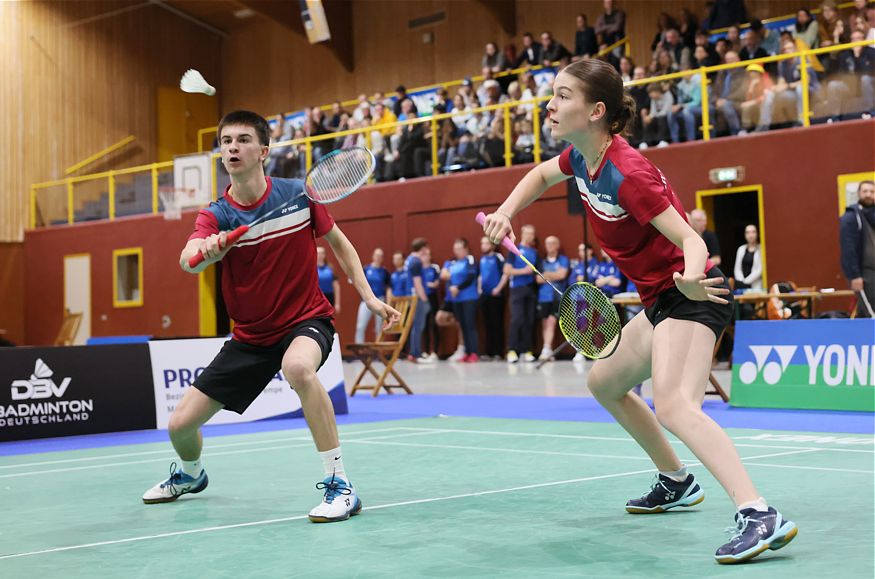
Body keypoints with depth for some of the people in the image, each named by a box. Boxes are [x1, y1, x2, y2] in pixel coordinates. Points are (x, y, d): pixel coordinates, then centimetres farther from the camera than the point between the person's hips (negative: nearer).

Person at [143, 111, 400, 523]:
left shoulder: (299, 194, -10)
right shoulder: (215, 217, -9)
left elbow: (339, 243, 6)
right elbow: (188, 260, -31)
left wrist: (368, 296, -3)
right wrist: (202, 250, -55)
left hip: (306, 320, -3)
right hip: (250, 336, 3)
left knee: (298, 367, -41)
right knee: (180, 424, 3)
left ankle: (339, 485, -31)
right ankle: (190, 475, 42)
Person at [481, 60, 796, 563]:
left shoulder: (628, 174, -25)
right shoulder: (581, 158, 1)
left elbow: (692, 241, -26)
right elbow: (542, 175, 25)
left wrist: (691, 277, -48)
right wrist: (507, 211, 8)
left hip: (692, 296, -10)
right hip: (659, 299, 11)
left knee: (673, 405, -31)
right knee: (604, 381, 26)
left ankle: (760, 516, -37)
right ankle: (677, 483, 39)